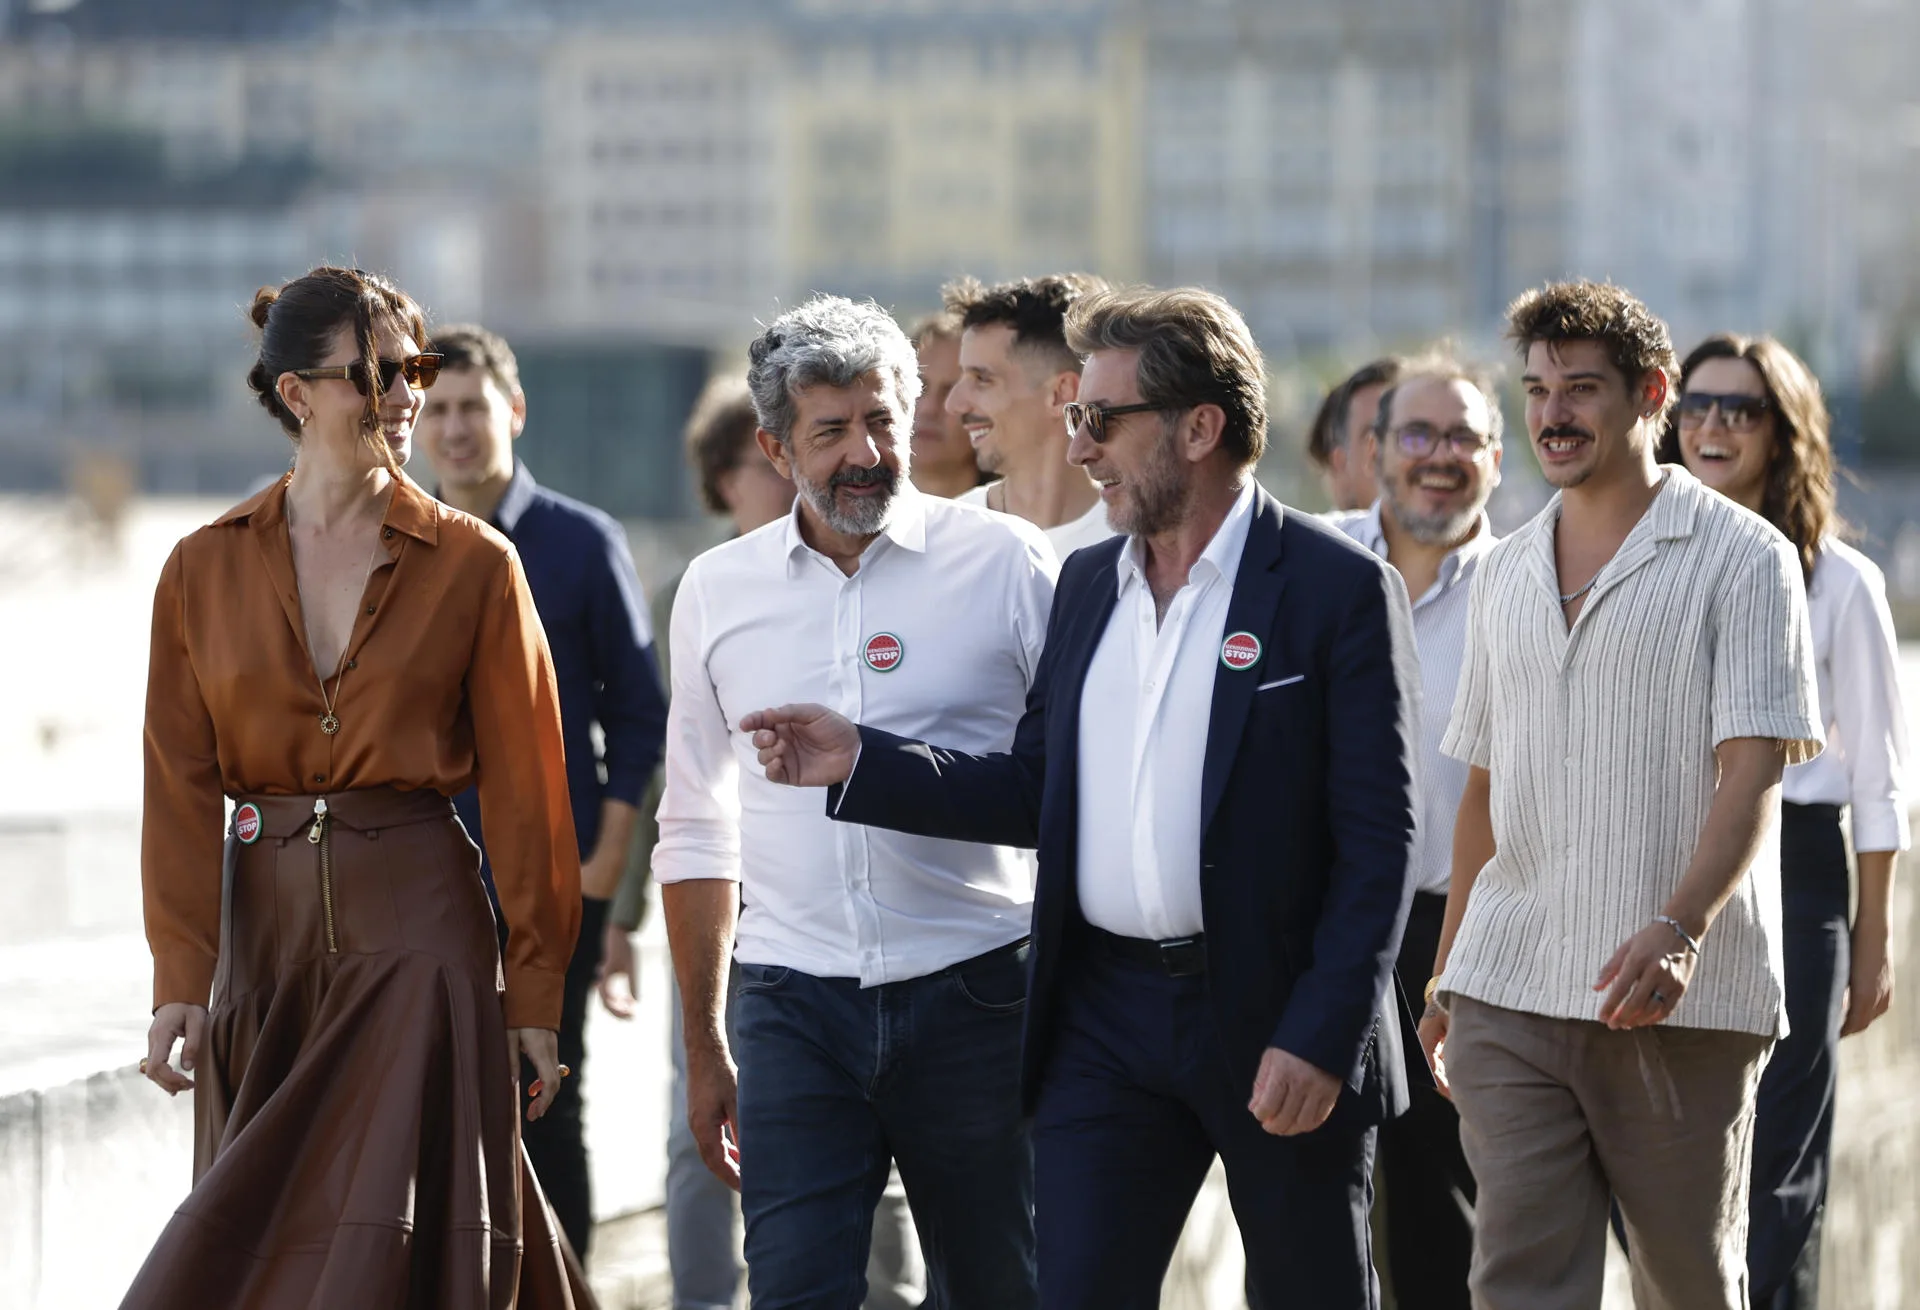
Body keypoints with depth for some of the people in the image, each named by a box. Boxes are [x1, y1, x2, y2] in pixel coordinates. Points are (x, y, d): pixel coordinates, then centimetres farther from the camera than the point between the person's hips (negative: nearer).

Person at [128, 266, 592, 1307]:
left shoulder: (473, 566, 0)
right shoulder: (204, 570, 5)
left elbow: (522, 790, 0)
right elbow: (181, 790, 3)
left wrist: (535, 990, -3)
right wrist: (179, 981, -5)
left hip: (421, 932, -2)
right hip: (262, 931, 2)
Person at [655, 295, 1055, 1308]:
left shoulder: (1004, 563, 0)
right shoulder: (718, 590, 9)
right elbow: (696, 836, 17)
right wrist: (703, 1050, 16)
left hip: (973, 995, -2)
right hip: (793, 999, 2)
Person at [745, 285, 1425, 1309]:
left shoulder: (1339, 590, -8)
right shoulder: (1086, 584, 12)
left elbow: (1376, 842, -11)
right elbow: (1040, 795, 14)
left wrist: (1320, 1039, -18)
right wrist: (859, 764, 4)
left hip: (1277, 1022, -5)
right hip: (1106, 1022, 5)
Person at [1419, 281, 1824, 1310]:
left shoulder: (1741, 559, -2)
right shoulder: (1506, 574, 15)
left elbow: (1752, 771, -11)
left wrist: (1678, 929, -26)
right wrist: (1447, 975, 20)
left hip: (1682, 999, -4)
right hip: (1510, 994, 4)